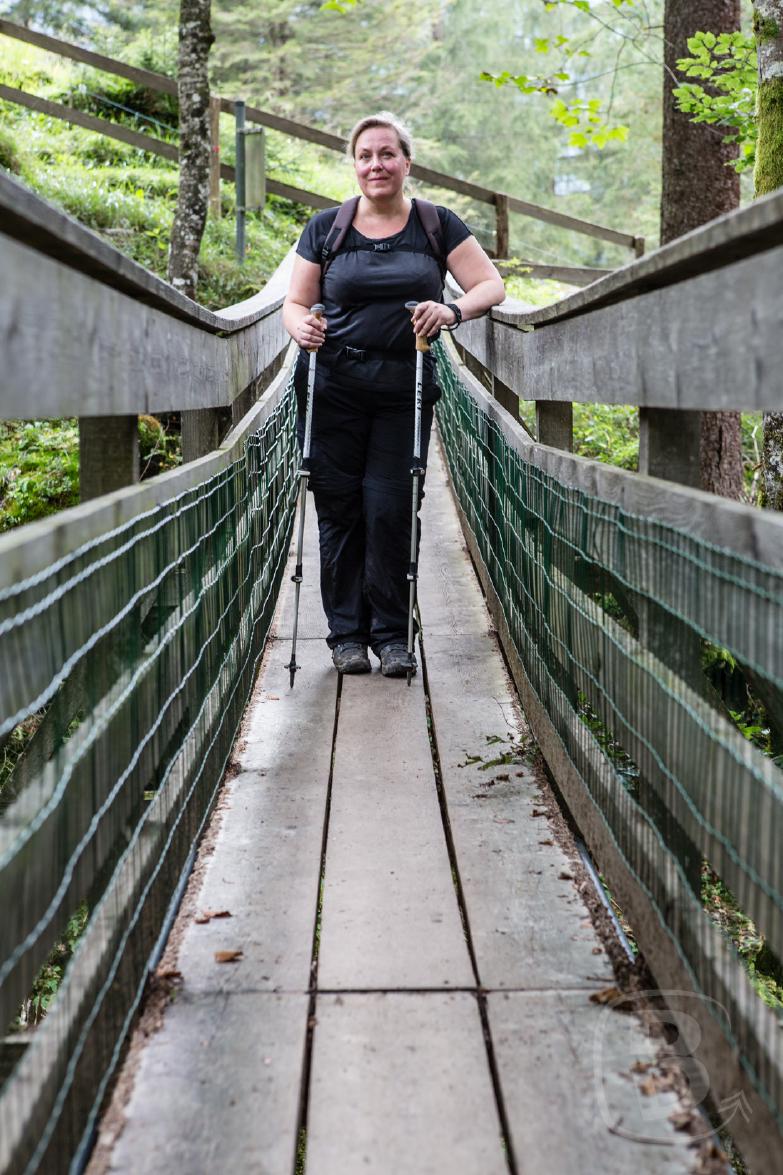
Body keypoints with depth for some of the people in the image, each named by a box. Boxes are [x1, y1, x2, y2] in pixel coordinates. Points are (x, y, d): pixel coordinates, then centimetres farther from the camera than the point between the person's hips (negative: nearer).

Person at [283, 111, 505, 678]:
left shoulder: (437, 224, 7)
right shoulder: (326, 227, 8)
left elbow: (492, 284, 2)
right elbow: (296, 302, 11)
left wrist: (453, 310, -18)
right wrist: (301, 325, -13)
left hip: (405, 389, 0)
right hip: (334, 386, 1)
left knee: (390, 508, -5)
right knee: (339, 508, -1)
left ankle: (392, 634, 8)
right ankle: (347, 632, 10)